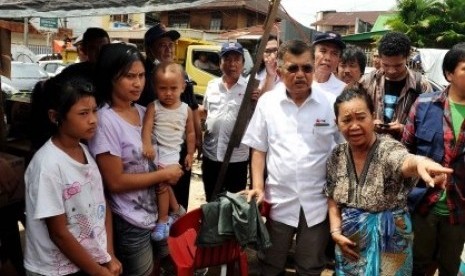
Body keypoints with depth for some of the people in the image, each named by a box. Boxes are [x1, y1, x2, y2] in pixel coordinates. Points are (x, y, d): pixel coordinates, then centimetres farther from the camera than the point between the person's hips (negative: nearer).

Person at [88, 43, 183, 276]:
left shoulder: (143, 112, 3)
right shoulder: (105, 120, -20)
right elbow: (115, 182, -22)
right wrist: (164, 174, -15)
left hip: (158, 212, 7)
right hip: (130, 223, -7)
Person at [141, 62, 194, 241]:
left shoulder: (186, 110, 0)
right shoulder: (153, 107, -5)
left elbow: (190, 133, 8)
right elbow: (147, 126, -18)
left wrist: (190, 154, 9)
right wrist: (146, 144, -34)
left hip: (172, 152, -1)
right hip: (155, 149, 2)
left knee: (162, 183, -7)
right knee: (164, 183, 12)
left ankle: (163, 220, 8)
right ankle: (177, 210, 35)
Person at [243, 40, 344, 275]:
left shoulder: (331, 103, -7)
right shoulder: (267, 102, -3)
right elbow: (259, 149, 3)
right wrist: (258, 186, -6)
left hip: (318, 202, 0)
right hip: (278, 200, 1)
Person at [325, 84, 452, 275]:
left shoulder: (388, 148, -19)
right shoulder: (337, 156, -5)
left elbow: (405, 163, -43)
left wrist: (419, 162, -65)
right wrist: (335, 231, -7)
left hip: (388, 247, -4)